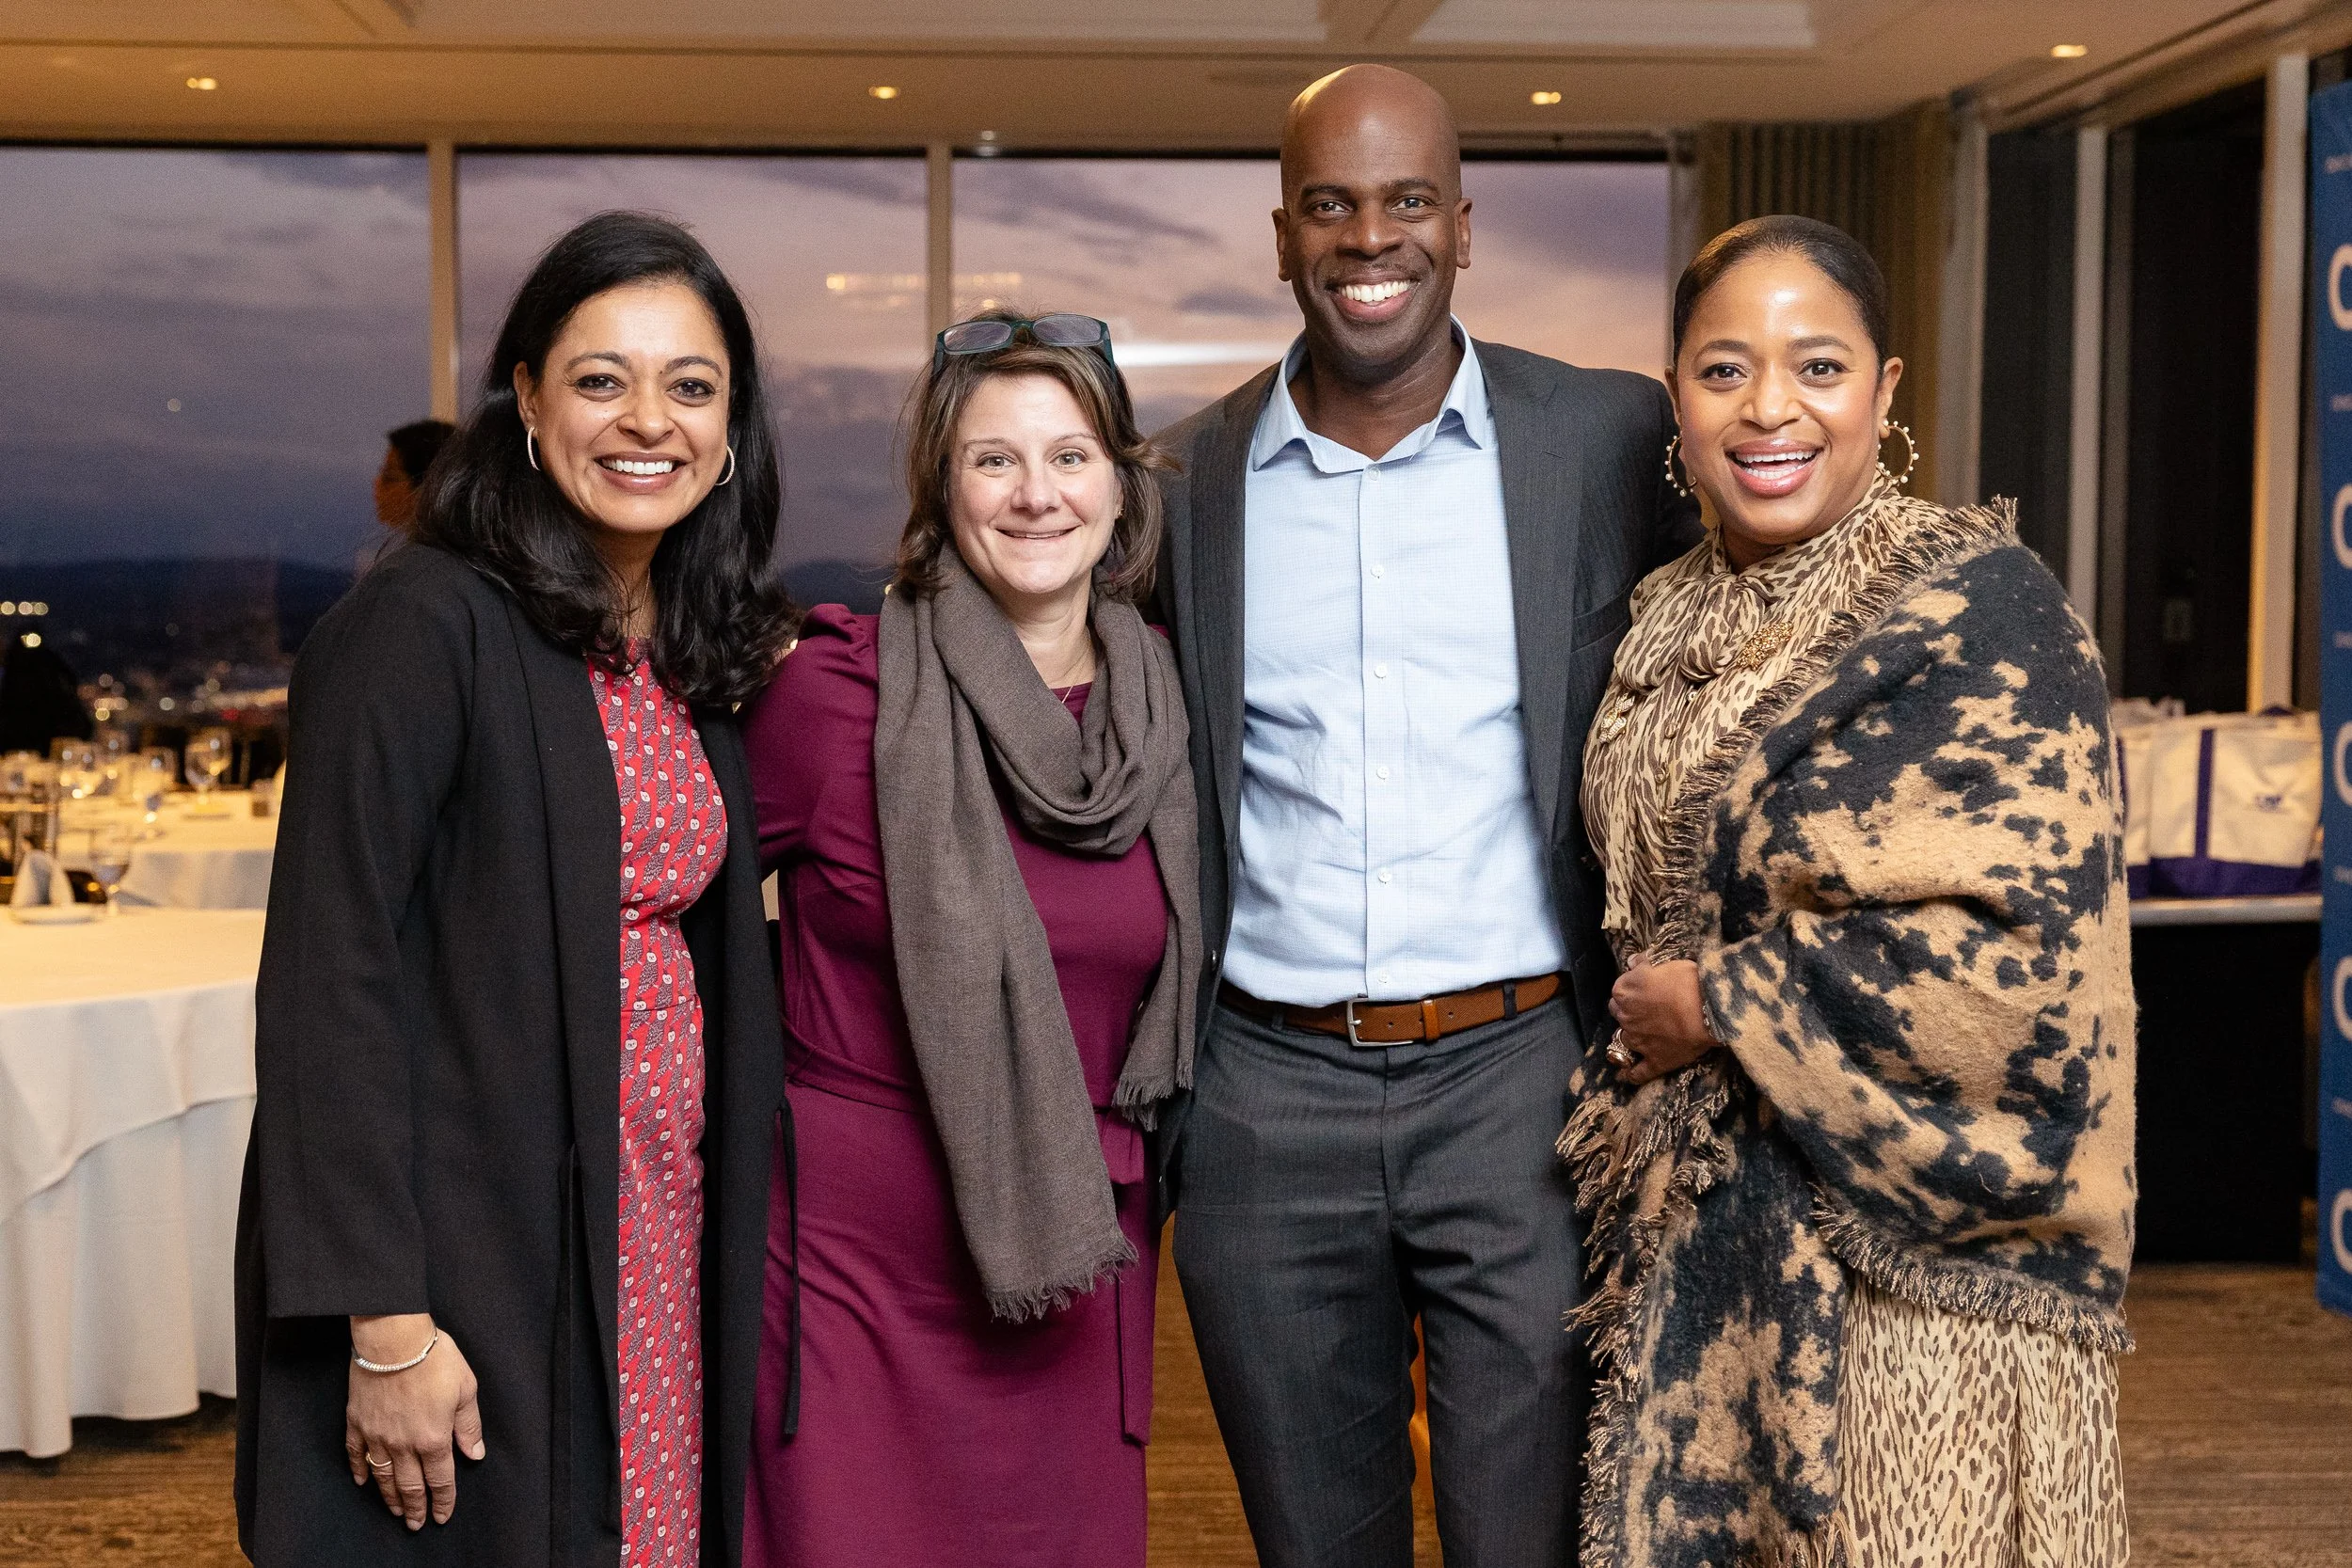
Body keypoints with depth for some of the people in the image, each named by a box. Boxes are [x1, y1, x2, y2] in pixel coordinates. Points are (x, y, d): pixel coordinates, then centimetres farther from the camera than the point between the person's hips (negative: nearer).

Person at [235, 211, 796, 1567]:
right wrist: (383, 1321, -20)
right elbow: (326, 977, -16)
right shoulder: (425, 626, -13)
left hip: (666, 1237, 7)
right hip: (476, 1242, -6)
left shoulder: (699, 652, 9)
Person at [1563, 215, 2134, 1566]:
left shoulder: (1982, 608, -12)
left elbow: (2024, 942, -21)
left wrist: (1717, 1003, -14)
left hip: (1905, 1248, -6)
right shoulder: (1674, 622, 9)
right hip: (1704, 1230, 6)